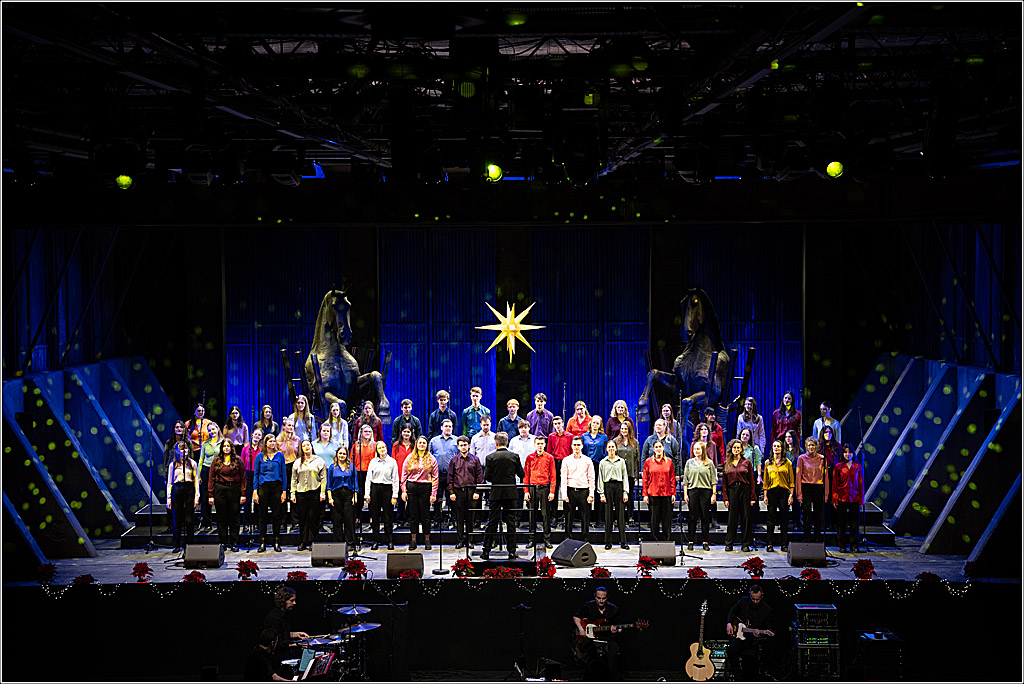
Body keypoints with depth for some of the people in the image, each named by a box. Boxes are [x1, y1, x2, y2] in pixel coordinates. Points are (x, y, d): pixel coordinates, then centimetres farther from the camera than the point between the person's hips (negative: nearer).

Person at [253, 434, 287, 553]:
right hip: (263, 487, 0)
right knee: (262, 516, 2)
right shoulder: (260, 456, 5)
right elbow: (256, 474, 5)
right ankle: (262, 543, 7)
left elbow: (283, 474, 6)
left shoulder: (280, 455, 5)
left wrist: (284, 491, -1)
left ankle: (277, 543, 8)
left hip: (276, 486, 0)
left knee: (276, 515, 1)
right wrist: (255, 492, -3)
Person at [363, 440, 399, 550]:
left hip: (387, 489, -2)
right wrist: (367, 495, 1)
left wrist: (395, 496, -4)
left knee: (388, 516, -2)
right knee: (375, 516, 2)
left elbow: (395, 480, 3)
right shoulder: (373, 462, 7)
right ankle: (376, 542, 9)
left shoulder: (392, 462, 4)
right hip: (375, 489, 2)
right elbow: (368, 478, 7)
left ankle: (390, 542, 5)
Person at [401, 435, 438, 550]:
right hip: (411, 487, 1)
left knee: (425, 515, 3)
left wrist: (433, 493, -5)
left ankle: (427, 540, 12)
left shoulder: (431, 459, 4)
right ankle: (413, 540, 10)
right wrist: (403, 491, -1)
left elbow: (435, 478, 3)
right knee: (413, 515, 4)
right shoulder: (410, 458, 7)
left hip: (425, 488, -1)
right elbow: (404, 475, 7)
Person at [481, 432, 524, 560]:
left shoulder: (490, 457, -6)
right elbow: (521, 474, 1)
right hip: (511, 493, 1)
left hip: (496, 493, -1)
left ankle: (486, 551, 6)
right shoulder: (514, 456, -2)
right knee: (511, 522, 5)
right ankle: (512, 552, 4)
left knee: (492, 522, 5)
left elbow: (486, 476, -7)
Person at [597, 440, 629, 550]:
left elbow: (625, 477, 7)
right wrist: (602, 494, -2)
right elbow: (600, 479, 6)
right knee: (608, 515, 0)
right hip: (608, 487, 0)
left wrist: (625, 492, 0)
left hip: (619, 487, 0)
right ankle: (608, 542, 5)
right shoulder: (603, 462, 8)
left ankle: (623, 542, 1)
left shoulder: (621, 461, 9)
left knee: (621, 514, -2)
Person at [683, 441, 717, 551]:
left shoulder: (709, 463, 5)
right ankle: (691, 541, 7)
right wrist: (685, 494, 2)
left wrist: (714, 494, -2)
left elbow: (713, 480, 5)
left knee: (705, 517, 2)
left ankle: (705, 542, 7)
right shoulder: (689, 462, 9)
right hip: (692, 491, 1)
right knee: (693, 517, 2)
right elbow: (685, 480, 9)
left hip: (705, 492, -1)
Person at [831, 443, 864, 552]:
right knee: (842, 523, 2)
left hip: (854, 498, 1)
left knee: (854, 522, 2)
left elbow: (861, 484, 9)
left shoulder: (857, 467, 7)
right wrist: (834, 499, -2)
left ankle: (854, 545, 9)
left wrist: (861, 499, 3)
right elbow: (834, 484, 4)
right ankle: (842, 546, 9)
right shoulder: (838, 467, 4)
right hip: (842, 497, -1)